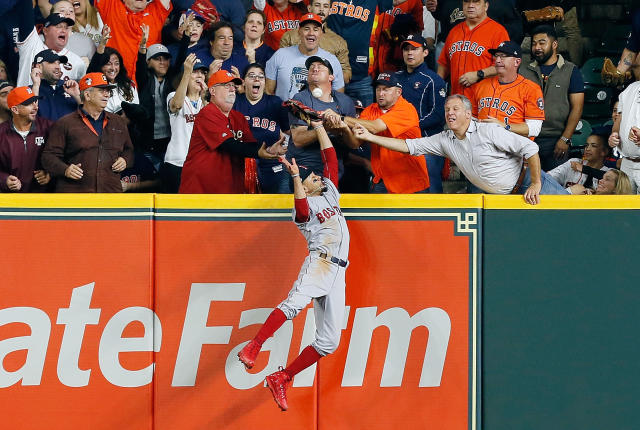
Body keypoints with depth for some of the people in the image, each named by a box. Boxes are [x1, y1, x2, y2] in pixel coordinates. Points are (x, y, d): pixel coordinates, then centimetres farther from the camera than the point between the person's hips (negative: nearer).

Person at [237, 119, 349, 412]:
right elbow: (302, 207, -20)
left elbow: (330, 156, 24)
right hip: (318, 264, -6)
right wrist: (295, 176, -27)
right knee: (296, 301, -39)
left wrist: (318, 125, 26)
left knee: (329, 342, -1)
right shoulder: (304, 206, 5)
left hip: (338, 275, 6)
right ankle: (253, 347, -47)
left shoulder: (329, 192, 26)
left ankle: (281, 379, 5)